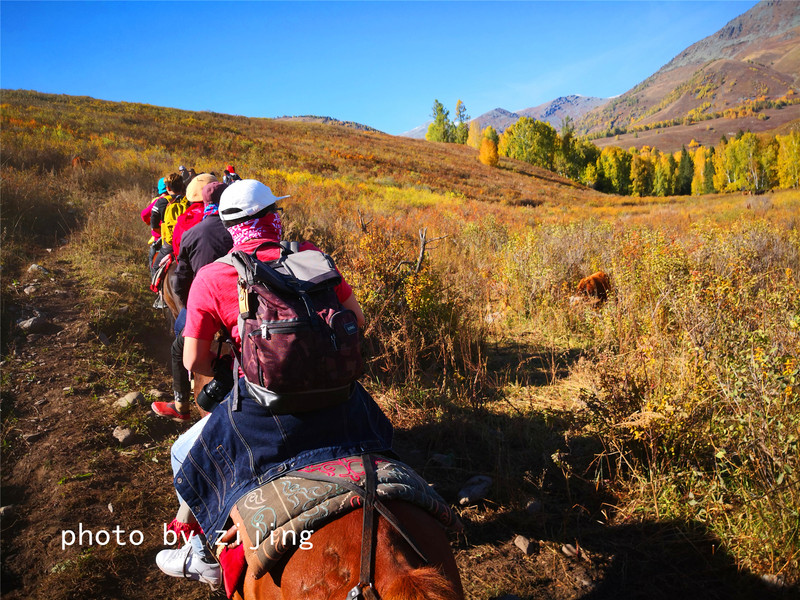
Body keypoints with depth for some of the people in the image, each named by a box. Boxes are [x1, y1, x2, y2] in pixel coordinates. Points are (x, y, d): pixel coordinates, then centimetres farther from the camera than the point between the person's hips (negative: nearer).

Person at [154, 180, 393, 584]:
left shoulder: (210, 278, -4)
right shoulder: (310, 256, 2)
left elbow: (194, 362, 0)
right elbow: (356, 319, 8)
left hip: (265, 407, -3)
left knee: (186, 457, 24)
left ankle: (205, 557, 36)